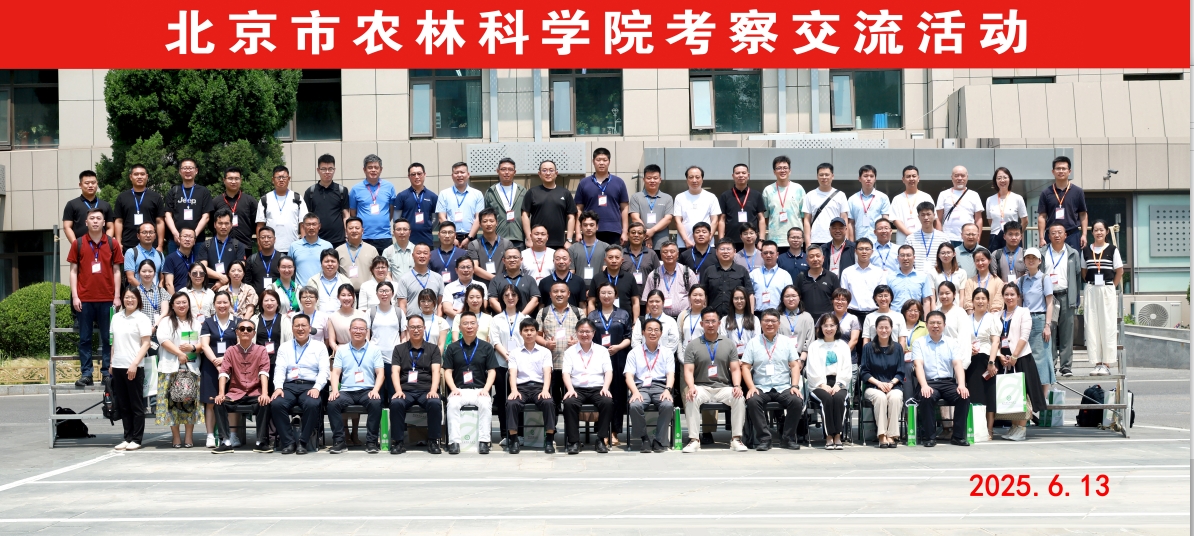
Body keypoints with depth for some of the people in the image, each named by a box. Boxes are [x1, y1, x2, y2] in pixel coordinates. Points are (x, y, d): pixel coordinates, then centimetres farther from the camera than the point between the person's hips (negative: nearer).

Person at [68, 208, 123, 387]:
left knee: (108, 338, 4)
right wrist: (75, 296, -3)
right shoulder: (78, 244, 4)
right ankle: (86, 374, 7)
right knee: (85, 338, 3)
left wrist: (117, 296, 1)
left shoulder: (112, 244, 5)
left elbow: (116, 271, 7)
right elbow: (73, 271, 5)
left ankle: (107, 372, 10)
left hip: (107, 298, 0)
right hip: (84, 298, 0)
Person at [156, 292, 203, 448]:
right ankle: (176, 438, 2)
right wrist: (179, 353, -16)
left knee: (190, 402, -1)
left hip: (191, 368, 2)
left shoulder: (195, 323, 18)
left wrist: (192, 347, -11)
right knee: (173, 402, -5)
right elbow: (163, 340, -7)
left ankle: (189, 438, 4)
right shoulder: (166, 322, 8)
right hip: (171, 368, -2)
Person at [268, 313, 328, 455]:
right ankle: (288, 442, -20)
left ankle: (303, 442, -21)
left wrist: (316, 388, -15)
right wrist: (278, 387, -11)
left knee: (312, 405, -36)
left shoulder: (320, 347, 13)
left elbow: (324, 371, 3)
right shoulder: (284, 348, 19)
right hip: (289, 386, 2)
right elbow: (279, 370, 8)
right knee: (276, 404, -30)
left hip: (310, 386, -2)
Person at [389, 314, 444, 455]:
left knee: (435, 403, -34)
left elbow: (436, 371, 2)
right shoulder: (399, 349, 17)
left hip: (426, 390, 0)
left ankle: (433, 441, -19)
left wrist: (433, 390, -16)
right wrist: (398, 390, -14)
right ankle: (398, 441, -20)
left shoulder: (433, 349, 16)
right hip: (406, 391, 0)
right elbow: (395, 372, 5)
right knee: (396, 403, -33)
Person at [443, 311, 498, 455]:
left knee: (485, 404, -33)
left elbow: (492, 371, 7)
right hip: (459, 390, 0)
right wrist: (453, 388, -9)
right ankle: (454, 442, -33)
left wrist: (486, 389, -9)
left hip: (480, 390, 0)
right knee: (452, 404, -33)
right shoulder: (452, 348, 14)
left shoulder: (486, 347, 12)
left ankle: (484, 441, -31)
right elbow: (447, 371, 8)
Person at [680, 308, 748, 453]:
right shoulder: (693, 346, 9)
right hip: (701, 387, -1)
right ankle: (694, 440, -30)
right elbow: (688, 370, 1)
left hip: (723, 387, 1)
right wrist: (691, 386, -20)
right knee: (690, 398, -34)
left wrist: (737, 385, -13)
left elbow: (735, 369, 8)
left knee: (739, 398, -29)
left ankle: (736, 439, -22)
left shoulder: (728, 345, 14)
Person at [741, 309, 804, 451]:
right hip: (761, 388, -1)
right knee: (752, 401, -33)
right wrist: (751, 387, -11)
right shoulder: (753, 343, 10)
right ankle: (764, 439, -21)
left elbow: (795, 365, 8)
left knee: (797, 401, -29)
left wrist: (795, 386, -7)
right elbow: (745, 366, 4)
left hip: (784, 388, 1)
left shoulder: (787, 342, 13)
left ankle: (788, 438, -11)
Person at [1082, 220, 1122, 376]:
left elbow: (1119, 271, 4)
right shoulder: (1086, 250, 7)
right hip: (1091, 291, 3)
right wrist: (1091, 285, 7)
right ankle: (1097, 363, 6)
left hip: (1107, 290, -3)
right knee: (1092, 326, 1)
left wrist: (1111, 287, 1)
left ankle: (1107, 363, 1)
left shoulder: (1112, 250, 0)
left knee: (1107, 325, -2)